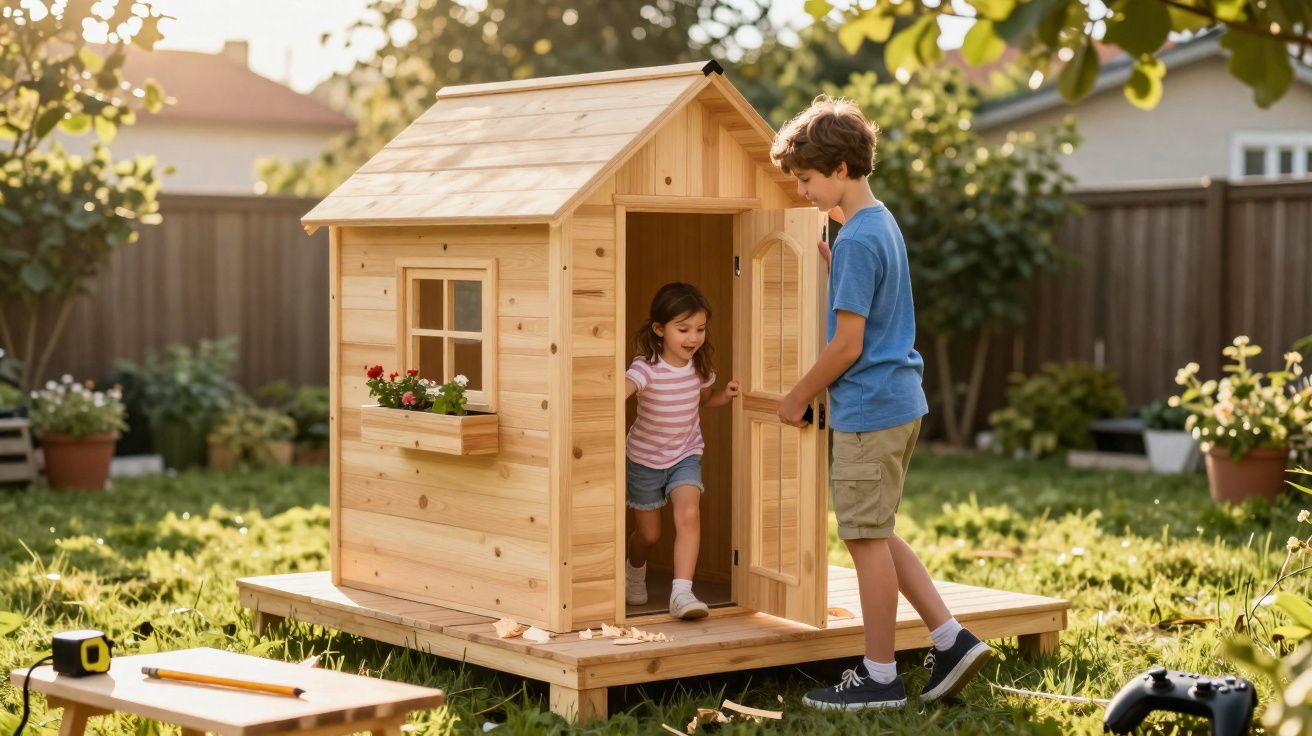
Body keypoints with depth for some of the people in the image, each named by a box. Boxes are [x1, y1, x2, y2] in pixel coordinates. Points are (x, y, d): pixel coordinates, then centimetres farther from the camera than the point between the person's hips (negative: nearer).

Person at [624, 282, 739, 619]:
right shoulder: (646, 367, -25)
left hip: (686, 456, 3)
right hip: (644, 459, -3)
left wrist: (724, 396, -7)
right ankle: (634, 573, 47)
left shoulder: (699, 367, -8)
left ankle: (681, 592, -24)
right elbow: (622, 389, -46)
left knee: (689, 514, -24)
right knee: (648, 533, 12)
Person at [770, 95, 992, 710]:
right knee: (875, 535, 17)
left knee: (867, 538, 0)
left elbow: (848, 345, -18)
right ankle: (952, 641, 16)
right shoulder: (883, 223, 13)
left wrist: (797, 398, -6)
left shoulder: (857, 240, -17)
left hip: (869, 407, -10)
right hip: (900, 402, 10)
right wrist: (824, 260, 14)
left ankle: (880, 679, 8)